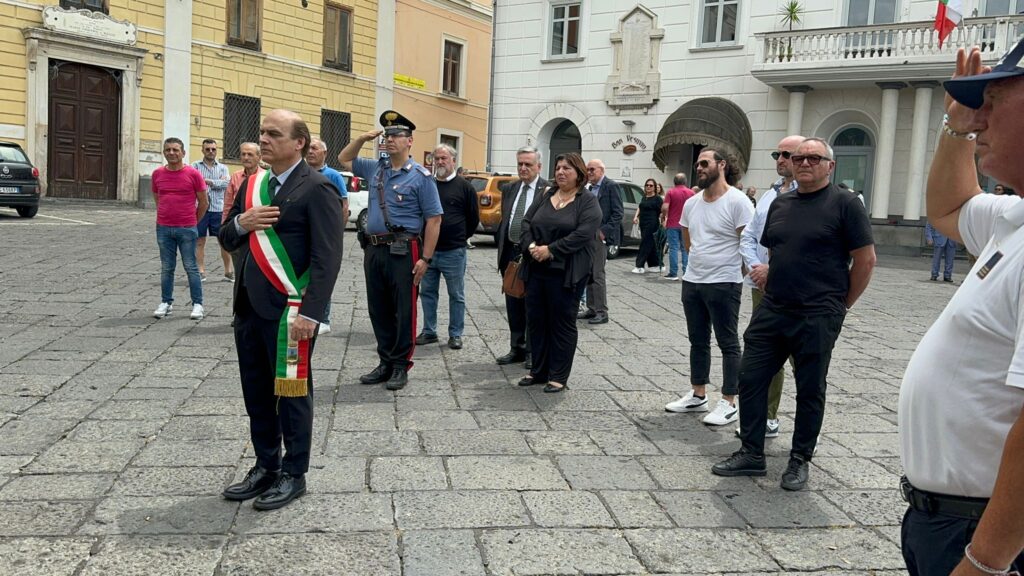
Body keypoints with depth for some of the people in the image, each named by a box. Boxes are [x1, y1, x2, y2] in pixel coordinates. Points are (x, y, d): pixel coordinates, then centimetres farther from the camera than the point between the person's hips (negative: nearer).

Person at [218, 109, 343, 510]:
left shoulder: (316, 189, -10)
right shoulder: (252, 184, 14)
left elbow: (327, 256, -15)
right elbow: (227, 240, 18)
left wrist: (310, 312, -21)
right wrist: (242, 223, -5)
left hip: (288, 311, -7)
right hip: (249, 308, 8)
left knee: (291, 393, 4)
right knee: (257, 393, 15)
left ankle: (293, 474, 18)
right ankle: (266, 466, 29)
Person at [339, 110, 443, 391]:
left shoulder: (420, 176, -5)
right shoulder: (375, 168, 13)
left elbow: (433, 219, -8)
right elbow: (344, 159, 29)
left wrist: (426, 258, -13)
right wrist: (363, 138, 11)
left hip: (403, 252, -6)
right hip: (373, 249, 6)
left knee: (403, 311, 0)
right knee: (378, 310, 11)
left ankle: (401, 366, 10)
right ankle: (386, 362, 22)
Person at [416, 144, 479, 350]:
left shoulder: (464, 187, -2)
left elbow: (473, 218, 4)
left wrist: (459, 238, 7)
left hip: (453, 252, -3)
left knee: (456, 295, 5)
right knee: (427, 292, 11)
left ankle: (455, 335, 14)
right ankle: (429, 332, 22)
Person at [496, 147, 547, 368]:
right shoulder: (509, 189, 11)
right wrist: (502, 249, 13)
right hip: (510, 254, 6)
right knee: (513, 306, 13)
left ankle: (533, 351, 14)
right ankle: (517, 348, 25)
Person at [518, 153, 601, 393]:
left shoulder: (588, 201, -4)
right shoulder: (545, 196, 14)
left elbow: (583, 233, -16)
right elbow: (527, 222, 8)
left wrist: (550, 249, -18)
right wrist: (531, 246, -11)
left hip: (565, 272, -6)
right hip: (536, 269, 6)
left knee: (562, 323, 2)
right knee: (536, 320, 10)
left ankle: (558, 376, 11)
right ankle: (538, 371, 23)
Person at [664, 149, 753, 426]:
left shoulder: (737, 201, -13)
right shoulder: (691, 203, 8)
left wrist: (733, 273, -4)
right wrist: (702, 262, 14)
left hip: (724, 285, -7)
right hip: (692, 282, 7)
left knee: (728, 344, 2)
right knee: (698, 341, 15)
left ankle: (729, 403, 8)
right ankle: (698, 395, 26)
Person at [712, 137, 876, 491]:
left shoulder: (844, 204, -6)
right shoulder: (780, 204, 12)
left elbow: (865, 259, -6)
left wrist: (841, 303, -2)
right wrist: (774, 288, 14)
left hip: (817, 317, -6)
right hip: (772, 311, 6)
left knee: (810, 390, 6)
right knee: (750, 378, 5)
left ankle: (800, 461, 20)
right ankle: (751, 454, 17)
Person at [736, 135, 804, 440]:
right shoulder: (769, 195, 16)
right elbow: (748, 236, 14)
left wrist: (772, 268, -18)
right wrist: (754, 266, -3)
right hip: (762, 286, 8)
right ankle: (768, 418, 25)